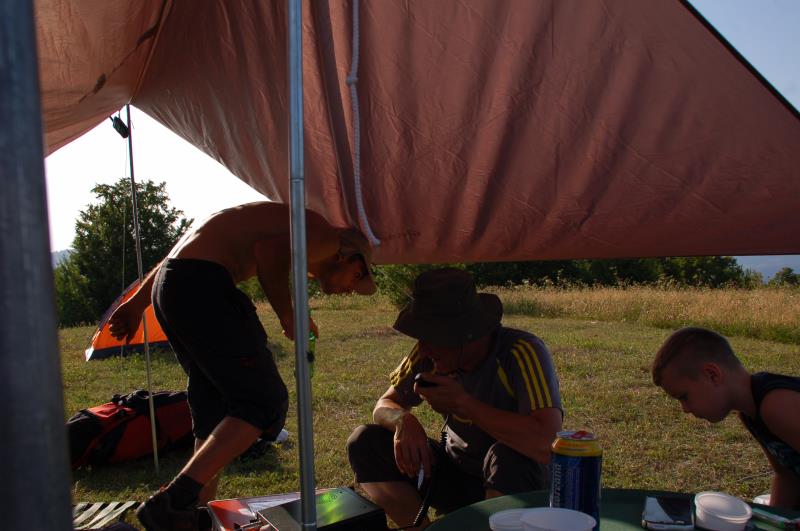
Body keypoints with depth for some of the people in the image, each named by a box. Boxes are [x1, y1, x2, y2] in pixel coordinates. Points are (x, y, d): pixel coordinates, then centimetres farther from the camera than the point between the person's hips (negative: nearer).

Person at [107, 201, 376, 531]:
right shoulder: (328, 237, 4)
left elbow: (184, 254, 27)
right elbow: (268, 252, -19)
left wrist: (137, 303, 26)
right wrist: (289, 318, -6)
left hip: (168, 284, 10)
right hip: (202, 286, -10)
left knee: (216, 410, 16)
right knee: (264, 402, -5)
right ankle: (172, 504, -10)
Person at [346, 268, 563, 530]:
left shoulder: (523, 352, -27)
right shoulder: (429, 354, -11)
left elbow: (544, 442, -39)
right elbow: (385, 405, -1)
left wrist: (463, 403, -33)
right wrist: (403, 419, -26)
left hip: (516, 484, -4)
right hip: (455, 472, 5)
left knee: (509, 457, -39)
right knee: (365, 442, -11)